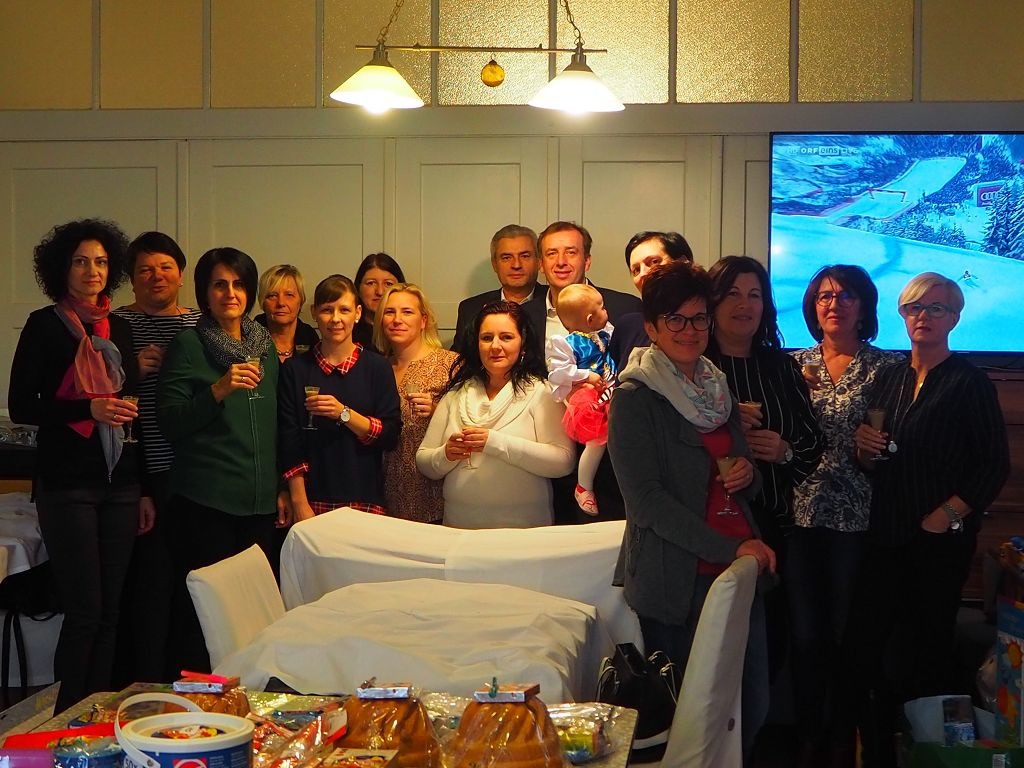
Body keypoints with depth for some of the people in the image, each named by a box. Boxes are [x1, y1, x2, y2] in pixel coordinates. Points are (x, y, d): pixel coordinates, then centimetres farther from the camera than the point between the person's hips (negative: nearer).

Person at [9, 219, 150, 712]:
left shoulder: (120, 329, 13)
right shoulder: (45, 325, -1)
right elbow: (20, 406, -6)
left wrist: (144, 490, 15)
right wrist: (89, 408, -19)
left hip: (119, 485, 5)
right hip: (67, 483, -5)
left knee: (109, 611, 6)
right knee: (85, 611, -7)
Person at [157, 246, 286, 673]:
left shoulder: (264, 346, 15)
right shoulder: (187, 345, -2)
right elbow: (169, 422, -9)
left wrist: (280, 488, 18)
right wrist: (219, 390, -21)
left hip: (259, 500, 5)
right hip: (204, 501, -5)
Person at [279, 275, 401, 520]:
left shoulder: (377, 367, 3)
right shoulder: (295, 369, 4)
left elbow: (391, 436, -3)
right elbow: (289, 443, -1)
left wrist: (344, 414, -17)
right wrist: (300, 504, -8)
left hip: (365, 500, 0)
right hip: (313, 500, 0)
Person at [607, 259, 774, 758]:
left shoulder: (717, 389, 14)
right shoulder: (634, 397, -6)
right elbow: (646, 500, -14)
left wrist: (748, 475, -1)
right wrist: (730, 548, -19)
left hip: (739, 569, 6)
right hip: (677, 581, -6)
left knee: (752, 708, 9)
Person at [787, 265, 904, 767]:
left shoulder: (885, 367, 1)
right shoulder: (795, 364, 9)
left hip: (856, 518, -2)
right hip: (801, 514, 2)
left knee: (847, 632, 5)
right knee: (805, 635, 5)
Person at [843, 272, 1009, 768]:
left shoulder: (969, 383, -6)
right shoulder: (888, 378, 10)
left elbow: (996, 464, -9)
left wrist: (946, 516, -15)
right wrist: (865, 448, -6)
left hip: (940, 541, -5)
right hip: (887, 536, 5)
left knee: (926, 651, 3)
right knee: (862, 643, 3)